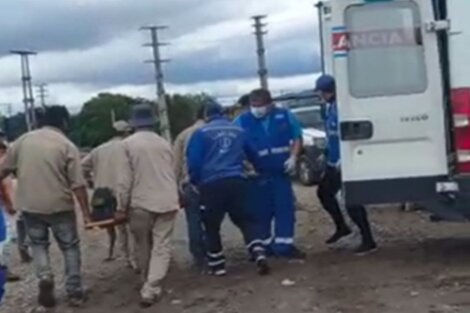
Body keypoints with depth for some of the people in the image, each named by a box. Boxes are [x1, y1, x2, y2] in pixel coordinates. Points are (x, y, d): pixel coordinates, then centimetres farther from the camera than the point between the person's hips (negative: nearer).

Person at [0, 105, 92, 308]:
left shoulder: (23, 140, 2)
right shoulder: (67, 146, -8)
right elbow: (77, 185, -12)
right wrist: (86, 212, -7)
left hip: (30, 206, 3)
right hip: (60, 206, -2)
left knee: (38, 245, 20)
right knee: (70, 248, 12)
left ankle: (44, 278, -3)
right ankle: (74, 292, 14)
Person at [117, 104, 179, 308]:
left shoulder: (128, 144, -2)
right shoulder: (164, 143, 11)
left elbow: (125, 180, -6)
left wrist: (124, 205, 2)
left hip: (140, 202, -2)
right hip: (167, 201, 2)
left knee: (143, 246, 15)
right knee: (162, 246, 1)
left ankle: (148, 285, 28)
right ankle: (151, 288, -9)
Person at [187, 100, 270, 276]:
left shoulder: (201, 133, 3)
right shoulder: (239, 131, 14)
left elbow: (193, 162, -2)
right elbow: (252, 154, 27)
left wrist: (195, 182, 15)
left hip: (211, 184, -2)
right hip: (236, 181, 3)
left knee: (212, 226, 11)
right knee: (246, 220, 11)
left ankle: (217, 265, 15)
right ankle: (259, 255, -7)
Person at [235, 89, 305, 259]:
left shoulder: (284, 116, 0)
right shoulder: (242, 122, -5)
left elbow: (297, 137, 8)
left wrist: (293, 157, -6)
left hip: (281, 171, 2)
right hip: (257, 174, -2)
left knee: (285, 207, 3)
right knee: (261, 211, 5)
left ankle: (284, 245, 11)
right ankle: (263, 245, 19)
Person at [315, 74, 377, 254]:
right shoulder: (330, 106, 12)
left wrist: (343, 159, -27)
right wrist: (328, 153, 22)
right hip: (334, 161, 11)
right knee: (324, 192, 22)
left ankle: (368, 240, 0)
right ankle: (341, 227, 37)